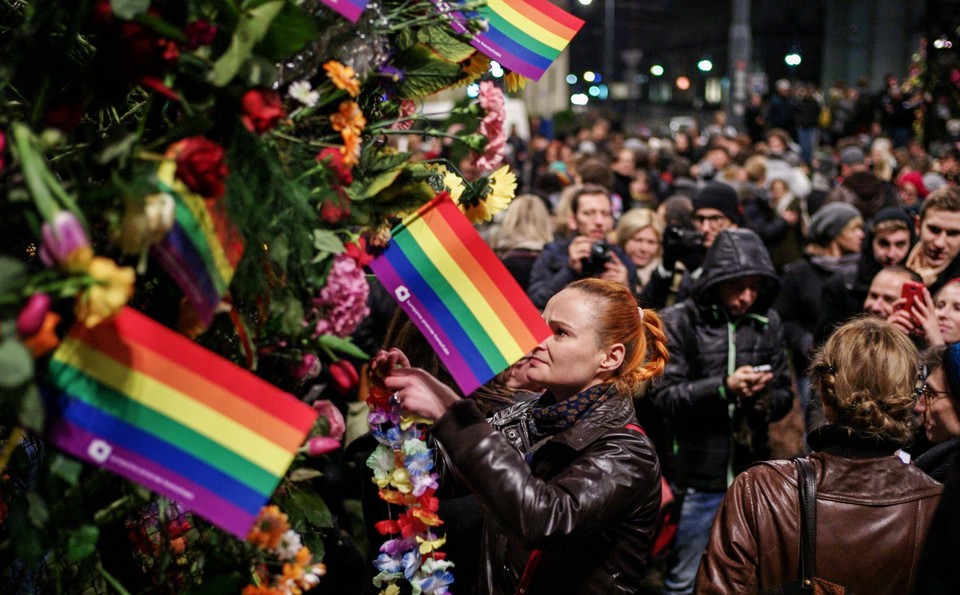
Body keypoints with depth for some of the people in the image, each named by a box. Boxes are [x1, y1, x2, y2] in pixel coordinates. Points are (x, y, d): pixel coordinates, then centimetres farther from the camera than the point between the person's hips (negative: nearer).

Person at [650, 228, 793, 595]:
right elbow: (664, 397, -12)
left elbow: (784, 396, 9)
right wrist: (724, 387, -23)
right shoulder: (679, 322, -6)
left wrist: (765, 399, -13)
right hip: (698, 478, -4)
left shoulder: (767, 323, 6)